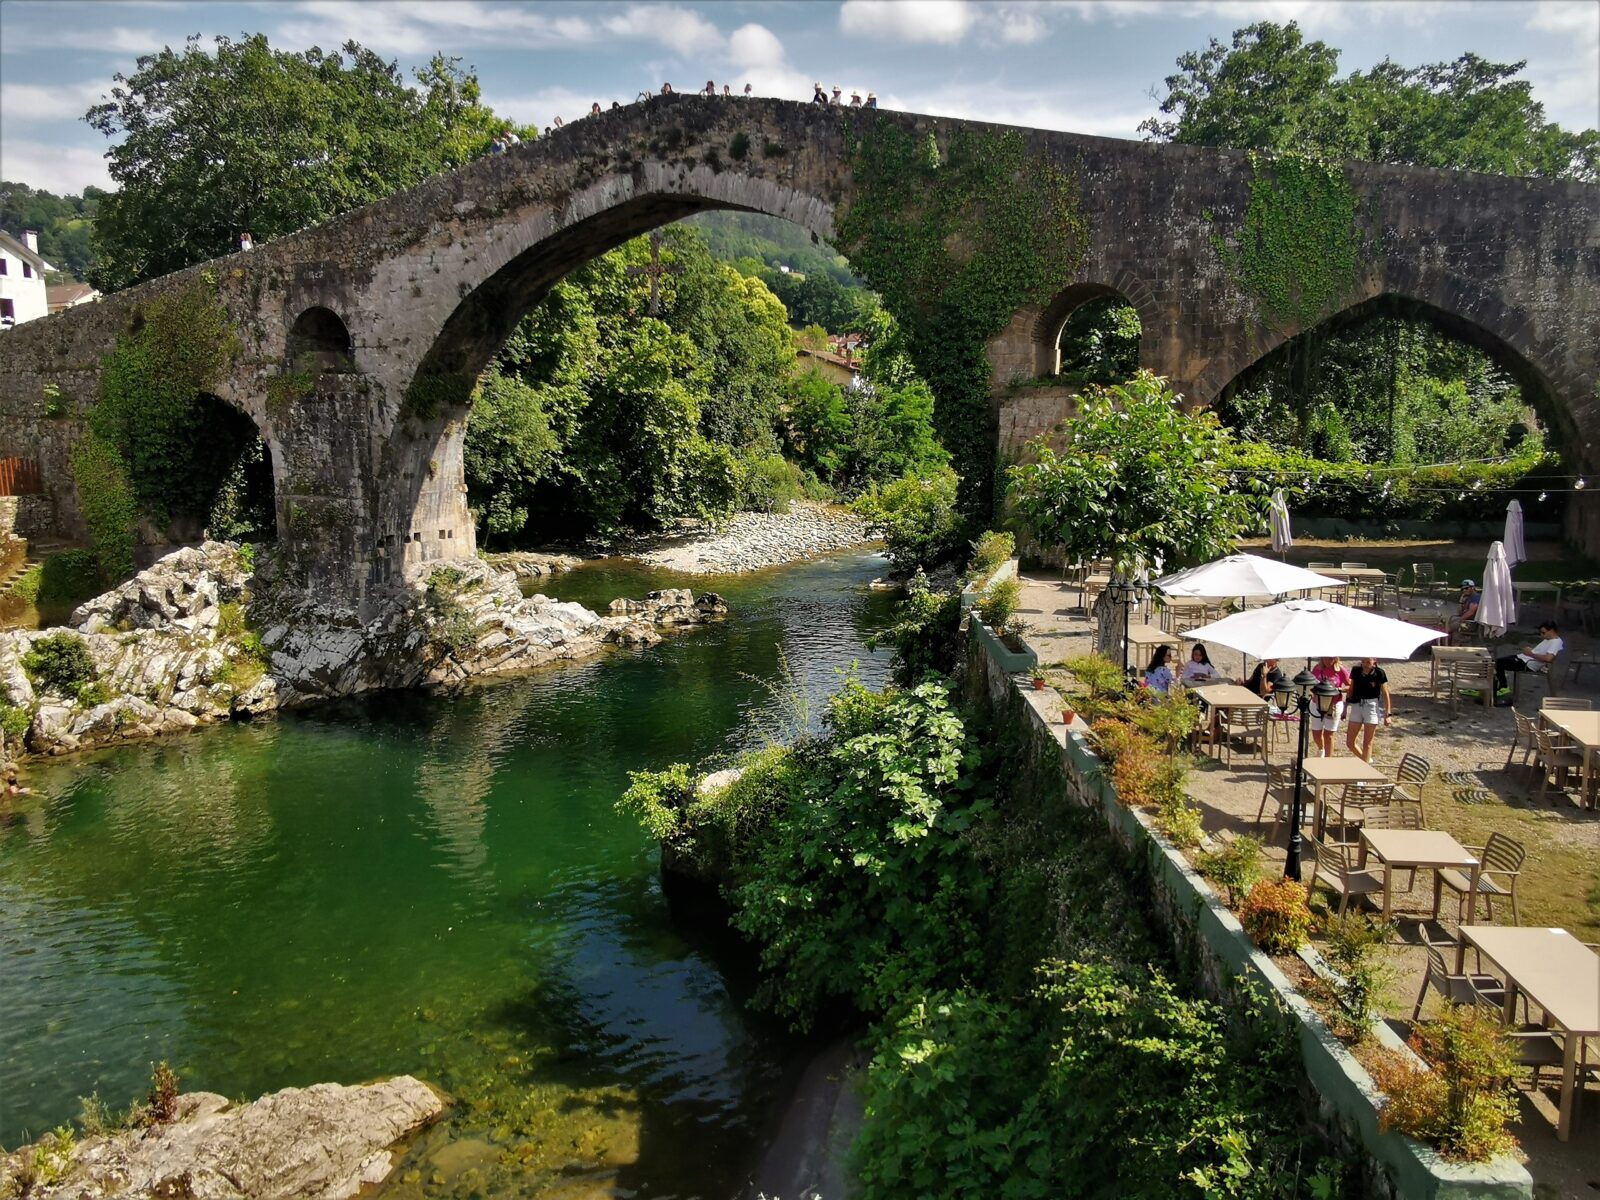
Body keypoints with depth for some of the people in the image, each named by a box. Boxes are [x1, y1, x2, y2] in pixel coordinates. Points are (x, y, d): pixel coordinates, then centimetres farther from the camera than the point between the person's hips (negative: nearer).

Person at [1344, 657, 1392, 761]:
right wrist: (1346, 706, 8)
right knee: (1349, 742, 5)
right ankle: (1366, 760, 28)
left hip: (1372, 706, -4)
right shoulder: (1356, 670, 1)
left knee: (1367, 743, 2)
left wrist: (1388, 714, -8)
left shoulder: (1379, 673, -8)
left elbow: (1385, 694, -5)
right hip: (1356, 706, 4)